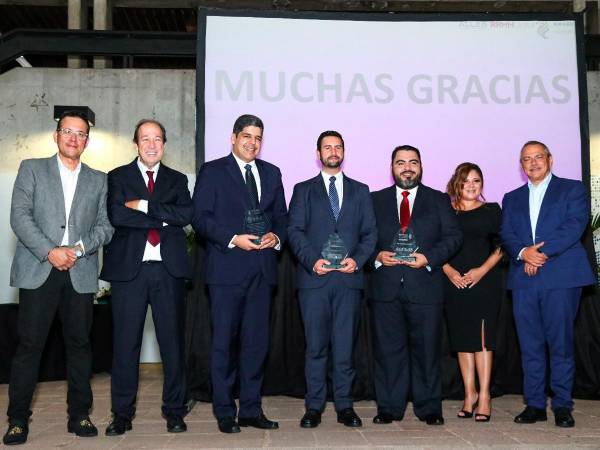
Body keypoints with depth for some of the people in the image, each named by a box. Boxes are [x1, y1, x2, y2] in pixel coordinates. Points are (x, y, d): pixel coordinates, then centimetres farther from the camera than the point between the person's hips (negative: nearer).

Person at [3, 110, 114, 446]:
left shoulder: (98, 180, 14)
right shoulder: (32, 169, 9)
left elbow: (105, 226, 7)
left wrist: (79, 248, -10)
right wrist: (49, 252, -13)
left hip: (81, 274, 2)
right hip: (38, 271, -2)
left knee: (80, 344, 6)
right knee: (30, 345, 0)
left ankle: (79, 414, 16)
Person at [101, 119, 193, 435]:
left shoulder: (177, 180, 14)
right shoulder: (118, 177, 9)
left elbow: (186, 214, -4)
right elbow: (116, 215, -9)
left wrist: (144, 205, -10)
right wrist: (163, 218, -9)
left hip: (168, 269, 1)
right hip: (129, 267, -1)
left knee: (172, 340, 5)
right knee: (126, 342, 3)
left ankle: (174, 410, 16)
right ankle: (122, 413, 14)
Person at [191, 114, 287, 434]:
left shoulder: (271, 173, 16)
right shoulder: (212, 171, 2)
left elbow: (281, 215, 16)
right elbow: (200, 217, -6)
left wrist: (276, 236, -5)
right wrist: (233, 239, -17)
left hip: (262, 269, 5)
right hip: (227, 267, -4)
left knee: (256, 341, 9)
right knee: (224, 342, 2)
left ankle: (251, 410, 19)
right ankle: (225, 413, 12)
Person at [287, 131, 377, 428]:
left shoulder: (360, 191, 16)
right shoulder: (303, 190, 12)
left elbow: (370, 232, 10)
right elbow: (294, 230, 2)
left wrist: (357, 259, -7)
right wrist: (312, 260, -13)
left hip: (348, 279, 1)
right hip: (314, 278, -1)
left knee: (345, 346, 2)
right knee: (316, 346, 2)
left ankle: (344, 406, 11)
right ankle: (314, 407, 10)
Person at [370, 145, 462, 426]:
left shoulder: (439, 200, 10)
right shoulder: (376, 200, 12)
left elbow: (453, 236, 2)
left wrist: (428, 258, -12)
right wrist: (377, 255, -10)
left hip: (425, 285, -1)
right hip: (387, 286, 1)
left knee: (427, 348, 5)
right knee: (388, 349, 4)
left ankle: (429, 408, 16)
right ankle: (389, 408, 14)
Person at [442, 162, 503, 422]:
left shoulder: (492, 211, 7)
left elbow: (500, 246, 3)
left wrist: (482, 270, -10)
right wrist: (449, 271, -8)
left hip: (485, 281, -2)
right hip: (455, 281, 2)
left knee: (482, 337, -6)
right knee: (462, 338, 5)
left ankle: (484, 396, 0)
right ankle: (469, 394, 14)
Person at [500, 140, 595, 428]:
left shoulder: (573, 189, 8)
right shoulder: (512, 199, 20)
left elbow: (574, 226, -6)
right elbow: (506, 235, 8)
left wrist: (542, 253, -14)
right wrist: (523, 252, -13)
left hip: (561, 277, -3)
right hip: (524, 279, 4)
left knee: (560, 343, -2)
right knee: (530, 345, 5)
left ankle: (562, 405, 8)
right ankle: (534, 404, 12)